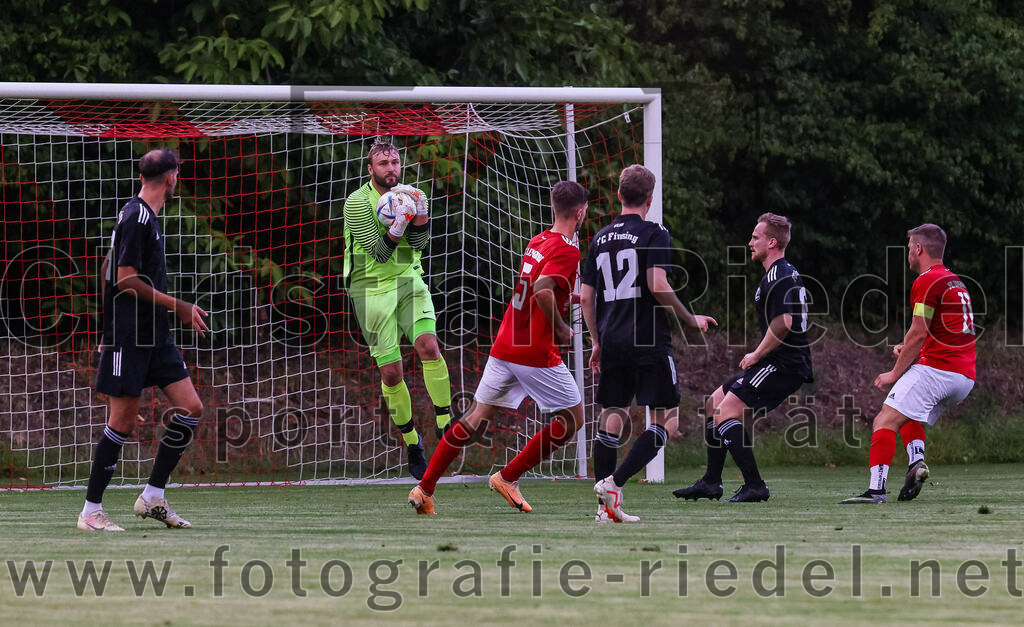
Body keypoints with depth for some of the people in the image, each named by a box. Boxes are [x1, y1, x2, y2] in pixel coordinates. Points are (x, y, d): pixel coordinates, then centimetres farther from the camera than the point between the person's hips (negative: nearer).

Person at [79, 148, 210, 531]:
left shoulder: (143, 216, 14)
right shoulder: (137, 218, -15)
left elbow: (108, 269, 23)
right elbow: (127, 281, -19)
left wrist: (108, 326, 27)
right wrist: (178, 307, -13)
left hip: (155, 335, 9)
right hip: (128, 338, -9)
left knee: (190, 408, 2)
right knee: (123, 421, -6)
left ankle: (152, 497, 9)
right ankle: (91, 512, 3)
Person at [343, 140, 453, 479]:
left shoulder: (408, 195, 6)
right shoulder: (357, 202, -8)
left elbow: (418, 243, -2)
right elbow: (378, 252, -14)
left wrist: (420, 213, -19)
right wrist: (397, 227, -31)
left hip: (408, 282, 3)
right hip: (371, 289, -2)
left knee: (428, 345, -23)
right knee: (391, 373, -3)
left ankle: (445, 425, -14)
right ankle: (412, 443, 14)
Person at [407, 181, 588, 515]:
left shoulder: (537, 241, 12)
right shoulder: (567, 250, -14)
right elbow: (543, 290, -28)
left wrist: (571, 299, 26)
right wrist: (561, 328, -15)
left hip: (504, 347, 8)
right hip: (537, 354, -8)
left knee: (477, 417, 11)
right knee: (573, 418, 6)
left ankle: (424, 488, 7)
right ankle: (508, 477, 4)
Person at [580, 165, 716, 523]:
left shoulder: (600, 238, 13)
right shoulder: (653, 234, -6)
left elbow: (586, 297, 13)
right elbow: (658, 286, -17)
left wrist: (597, 342, 22)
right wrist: (690, 319, -4)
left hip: (612, 342, 6)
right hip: (649, 341, -6)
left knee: (614, 414, 11)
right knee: (665, 418, 1)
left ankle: (605, 506, 6)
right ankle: (614, 483, -16)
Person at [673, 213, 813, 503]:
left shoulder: (777, 277, -15)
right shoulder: (786, 273, 19)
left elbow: (784, 321, -28)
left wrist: (757, 355, -16)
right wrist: (758, 356, 17)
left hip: (783, 366, -11)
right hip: (780, 363, 11)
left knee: (725, 413, -18)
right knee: (714, 405, 15)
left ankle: (754, 486, -18)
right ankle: (711, 482, 19)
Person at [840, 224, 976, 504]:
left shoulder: (927, 282, -7)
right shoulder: (956, 282, 22)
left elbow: (918, 333, -12)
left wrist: (895, 373, -3)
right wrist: (910, 349, 19)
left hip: (937, 369, -9)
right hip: (966, 377, 9)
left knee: (885, 421, -11)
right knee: (909, 416, 28)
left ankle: (876, 489, -24)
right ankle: (917, 461, 1)